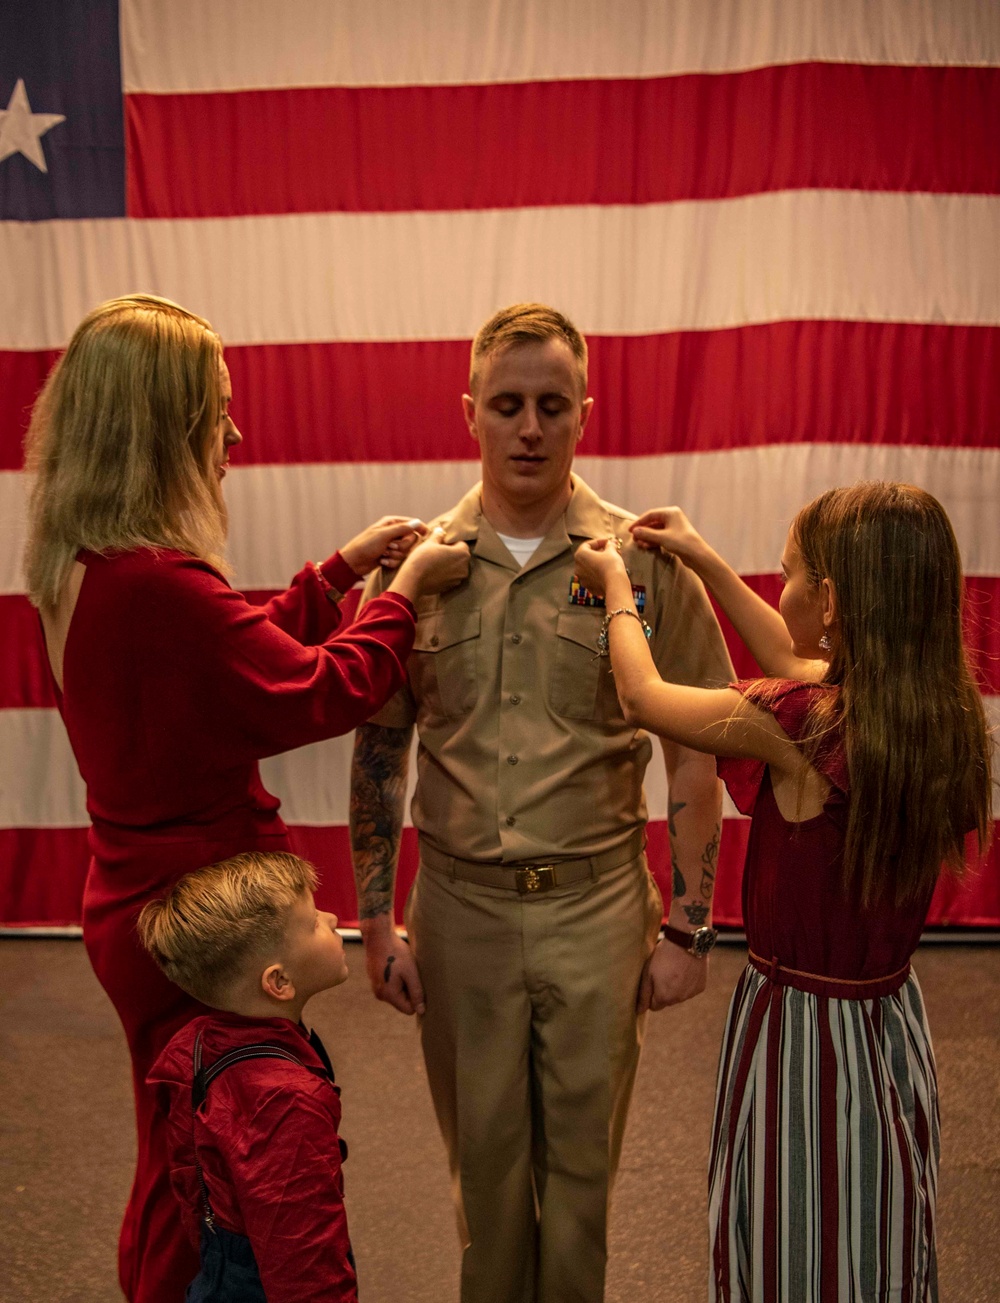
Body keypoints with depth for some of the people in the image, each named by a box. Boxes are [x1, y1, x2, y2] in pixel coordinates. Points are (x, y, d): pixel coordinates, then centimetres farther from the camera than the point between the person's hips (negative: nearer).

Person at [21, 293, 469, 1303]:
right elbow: (324, 691, -21)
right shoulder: (155, 583, -29)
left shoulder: (78, 570, 1)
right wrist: (407, 588, -7)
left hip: (138, 906, 9)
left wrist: (343, 567, 10)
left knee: (175, 1170, 28)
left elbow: (236, 655, 9)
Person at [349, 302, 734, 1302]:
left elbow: (694, 757, -2)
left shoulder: (647, 562, -5)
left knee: (581, 1159, 13)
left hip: (597, 905, -1)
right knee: (483, 1155, 16)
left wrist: (687, 929, -3)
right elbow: (378, 756, 4)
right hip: (460, 905, 1)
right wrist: (376, 923, 2)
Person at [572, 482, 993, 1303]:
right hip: (891, 1020, 7)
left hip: (799, 1022, -7)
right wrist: (705, 562, 17)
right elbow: (799, 666, 12)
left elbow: (643, 696, -10)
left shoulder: (797, 727, -27)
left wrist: (615, 585, 7)